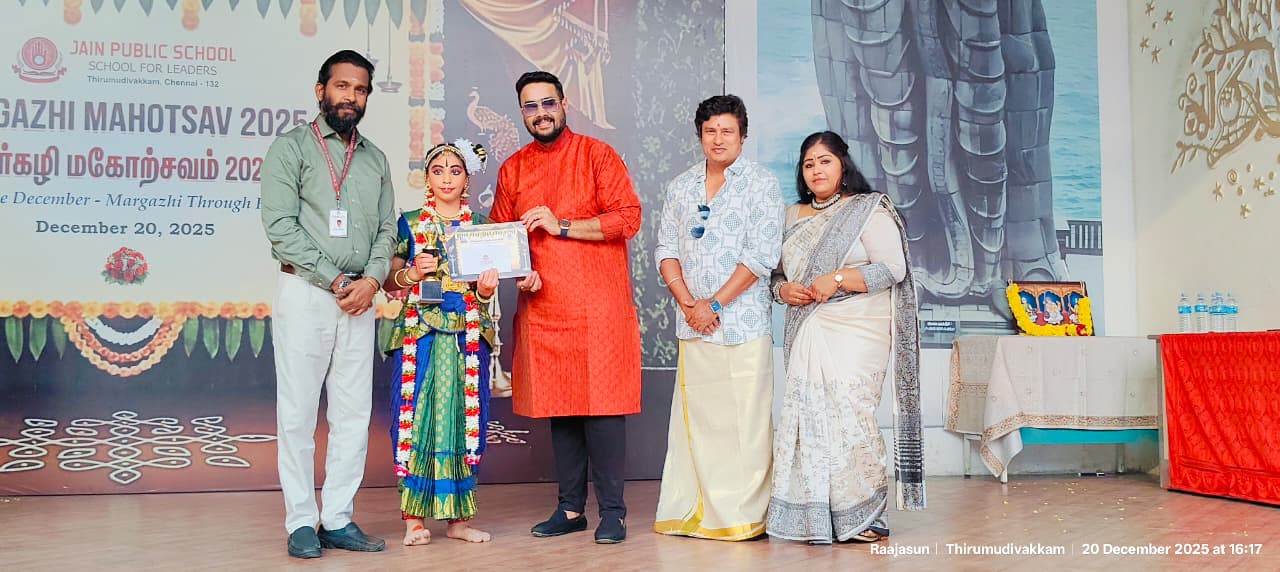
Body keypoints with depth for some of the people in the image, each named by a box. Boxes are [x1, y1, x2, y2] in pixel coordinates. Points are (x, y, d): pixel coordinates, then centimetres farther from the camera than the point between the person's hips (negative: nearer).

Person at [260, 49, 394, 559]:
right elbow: (280, 225, -8)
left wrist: (372, 279, -6)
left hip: (360, 298, 5)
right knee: (298, 413, -2)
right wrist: (334, 280, -12)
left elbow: (386, 228, 13)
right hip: (304, 292, -5)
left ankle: (339, 520, 13)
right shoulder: (291, 147, 1)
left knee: (354, 414, 5)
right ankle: (302, 523, 6)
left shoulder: (374, 159, 17)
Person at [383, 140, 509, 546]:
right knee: (417, 415, -4)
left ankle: (458, 516, 9)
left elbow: (486, 286, 12)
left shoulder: (481, 226, 11)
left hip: (468, 333, 1)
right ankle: (414, 516, 2)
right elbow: (389, 282, 8)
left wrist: (485, 291, -10)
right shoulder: (410, 224, 7)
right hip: (419, 332, -1)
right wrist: (412, 273, -11)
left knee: (464, 417, 1)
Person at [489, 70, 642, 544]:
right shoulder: (513, 169, 14)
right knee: (558, 404, 7)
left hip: (597, 305, -4)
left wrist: (562, 226, -13)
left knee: (601, 403, -5)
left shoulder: (597, 155, 1)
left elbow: (628, 217, -8)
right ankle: (571, 508, 17)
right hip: (542, 307, 4)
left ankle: (612, 510, 4)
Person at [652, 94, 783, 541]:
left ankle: (742, 516, 6)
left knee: (743, 420, -2)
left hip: (744, 323, -4)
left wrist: (715, 304, -11)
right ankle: (693, 512, 14)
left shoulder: (762, 185, -1)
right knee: (693, 418, 6)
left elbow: (762, 255, -9)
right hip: (692, 325, 4)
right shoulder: (681, 187, 14)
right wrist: (688, 303, -4)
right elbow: (666, 249, 10)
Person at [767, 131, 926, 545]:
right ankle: (818, 521, 6)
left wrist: (837, 278, -16)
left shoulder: (869, 210, 1)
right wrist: (783, 289, -1)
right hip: (806, 335, 5)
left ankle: (865, 516, 1)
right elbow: (777, 272, 22)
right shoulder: (793, 217, 18)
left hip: (855, 333, -5)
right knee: (807, 417, -2)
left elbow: (892, 268, -8)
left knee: (846, 414, -12)